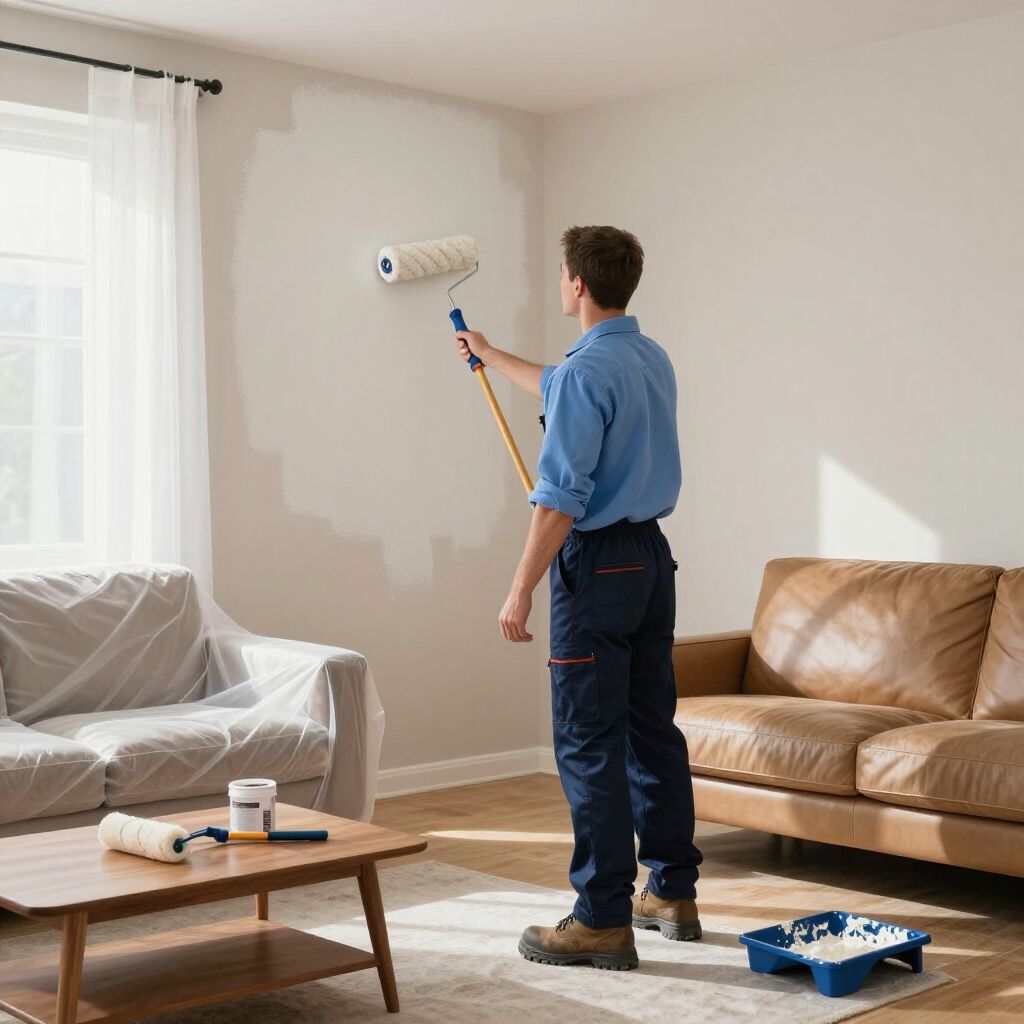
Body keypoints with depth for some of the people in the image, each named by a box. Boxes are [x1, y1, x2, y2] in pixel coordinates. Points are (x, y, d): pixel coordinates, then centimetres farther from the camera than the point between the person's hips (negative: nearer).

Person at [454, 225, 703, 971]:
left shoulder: (586, 371, -17)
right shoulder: (653, 360, 12)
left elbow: (561, 498, -21)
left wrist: (522, 590, -15)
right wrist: (492, 356, 46)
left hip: (597, 564, -9)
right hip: (653, 556, 9)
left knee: (589, 744, -4)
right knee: (654, 731, 13)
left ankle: (604, 921, 0)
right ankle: (674, 893, 22)